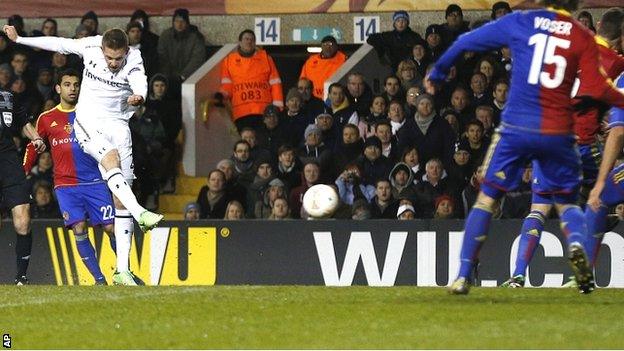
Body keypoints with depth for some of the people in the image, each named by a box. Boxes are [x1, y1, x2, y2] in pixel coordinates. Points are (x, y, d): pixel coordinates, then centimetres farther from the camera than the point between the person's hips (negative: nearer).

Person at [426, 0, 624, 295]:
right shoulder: (583, 37, 1)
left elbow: (466, 42, 12)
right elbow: (595, 89, -6)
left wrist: (437, 72, 26)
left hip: (516, 128, 0)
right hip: (558, 133, 0)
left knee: (487, 197, 10)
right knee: (566, 201, 16)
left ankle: (463, 276, 2)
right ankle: (576, 243, -17)